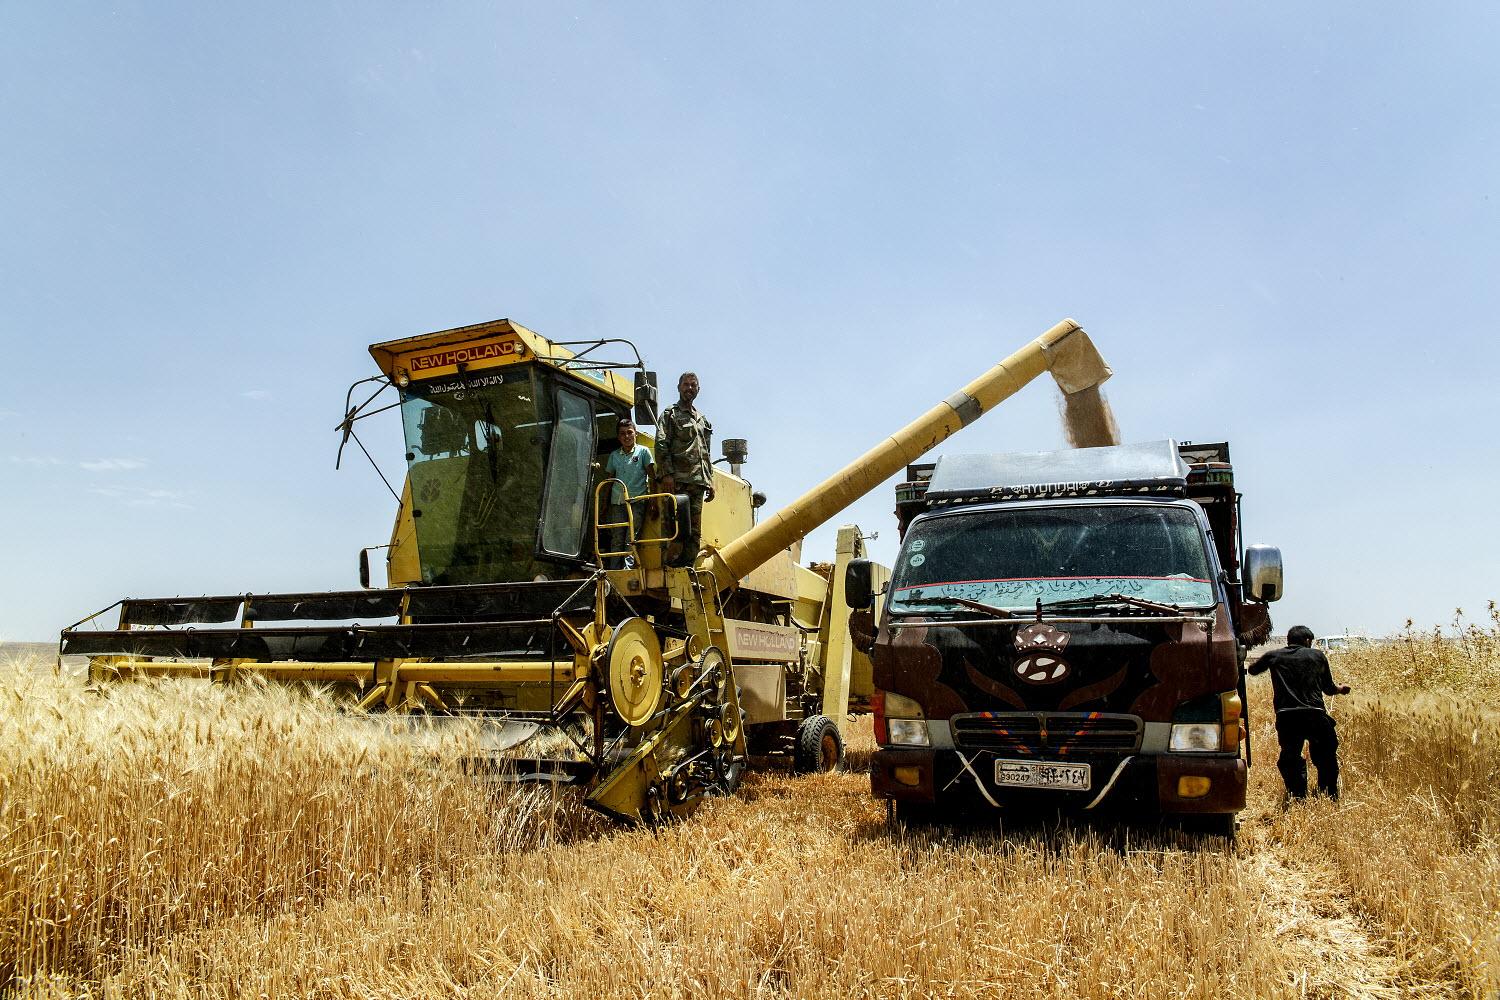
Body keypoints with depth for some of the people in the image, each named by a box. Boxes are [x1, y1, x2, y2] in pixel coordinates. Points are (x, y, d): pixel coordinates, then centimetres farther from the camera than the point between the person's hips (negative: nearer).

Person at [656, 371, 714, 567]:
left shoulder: (702, 419, 25)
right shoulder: (670, 414, 6)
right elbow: (661, 446, -6)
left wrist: (710, 482, 16)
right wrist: (667, 474, -17)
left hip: (698, 483, 7)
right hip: (678, 481, -6)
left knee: (694, 532, 3)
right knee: (678, 529, -13)